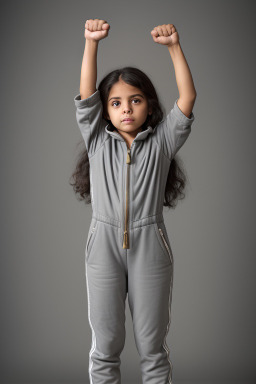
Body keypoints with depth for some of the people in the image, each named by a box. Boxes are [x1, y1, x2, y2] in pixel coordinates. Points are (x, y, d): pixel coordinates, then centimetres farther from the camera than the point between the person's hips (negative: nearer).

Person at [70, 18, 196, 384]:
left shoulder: (161, 142, 2)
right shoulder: (98, 141, 5)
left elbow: (188, 98, -7)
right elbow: (86, 94, -5)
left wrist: (174, 45, -14)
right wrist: (91, 42, -15)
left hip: (150, 247, 0)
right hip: (104, 246, 1)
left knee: (153, 345, 10)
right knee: (105, 344, 9)